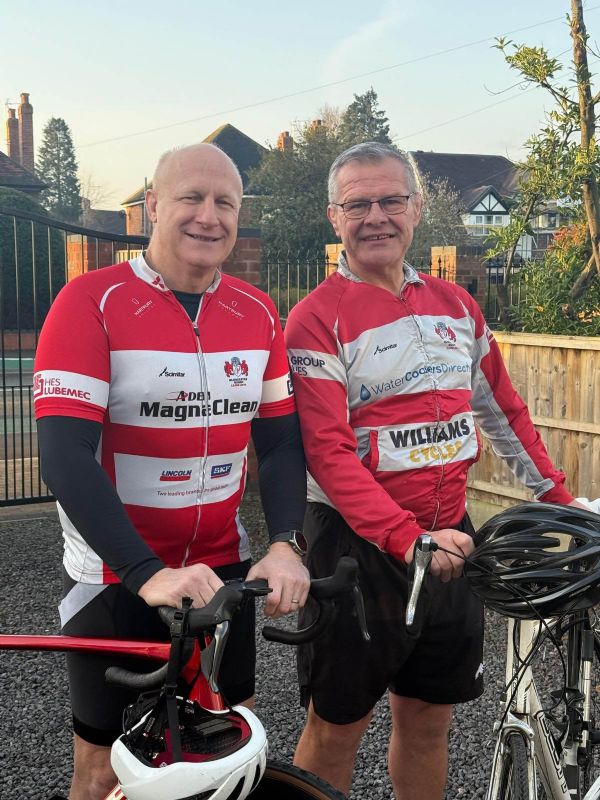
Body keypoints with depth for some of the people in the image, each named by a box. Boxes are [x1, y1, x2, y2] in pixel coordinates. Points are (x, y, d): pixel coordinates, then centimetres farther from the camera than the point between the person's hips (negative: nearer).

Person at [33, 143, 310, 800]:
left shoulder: (257, 314, 1)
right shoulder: (92, 302, -14)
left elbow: (280, 438, 2)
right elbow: (65, 457, -22)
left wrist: (285, 542, -15)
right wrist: (148, 574, -30)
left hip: (222, 571, 4)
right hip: (116, 580, -4)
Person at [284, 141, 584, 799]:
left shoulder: (455, 305, 9)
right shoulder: (317, 319, -10)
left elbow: (503, 411, 16)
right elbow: (328, 451, -19)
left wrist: (560, 499, 13)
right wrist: (405, 537, -29)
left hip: (449, 537, 5)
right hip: (360, 543, -5)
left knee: (428, 719, 17)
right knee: (337, 726, 9)